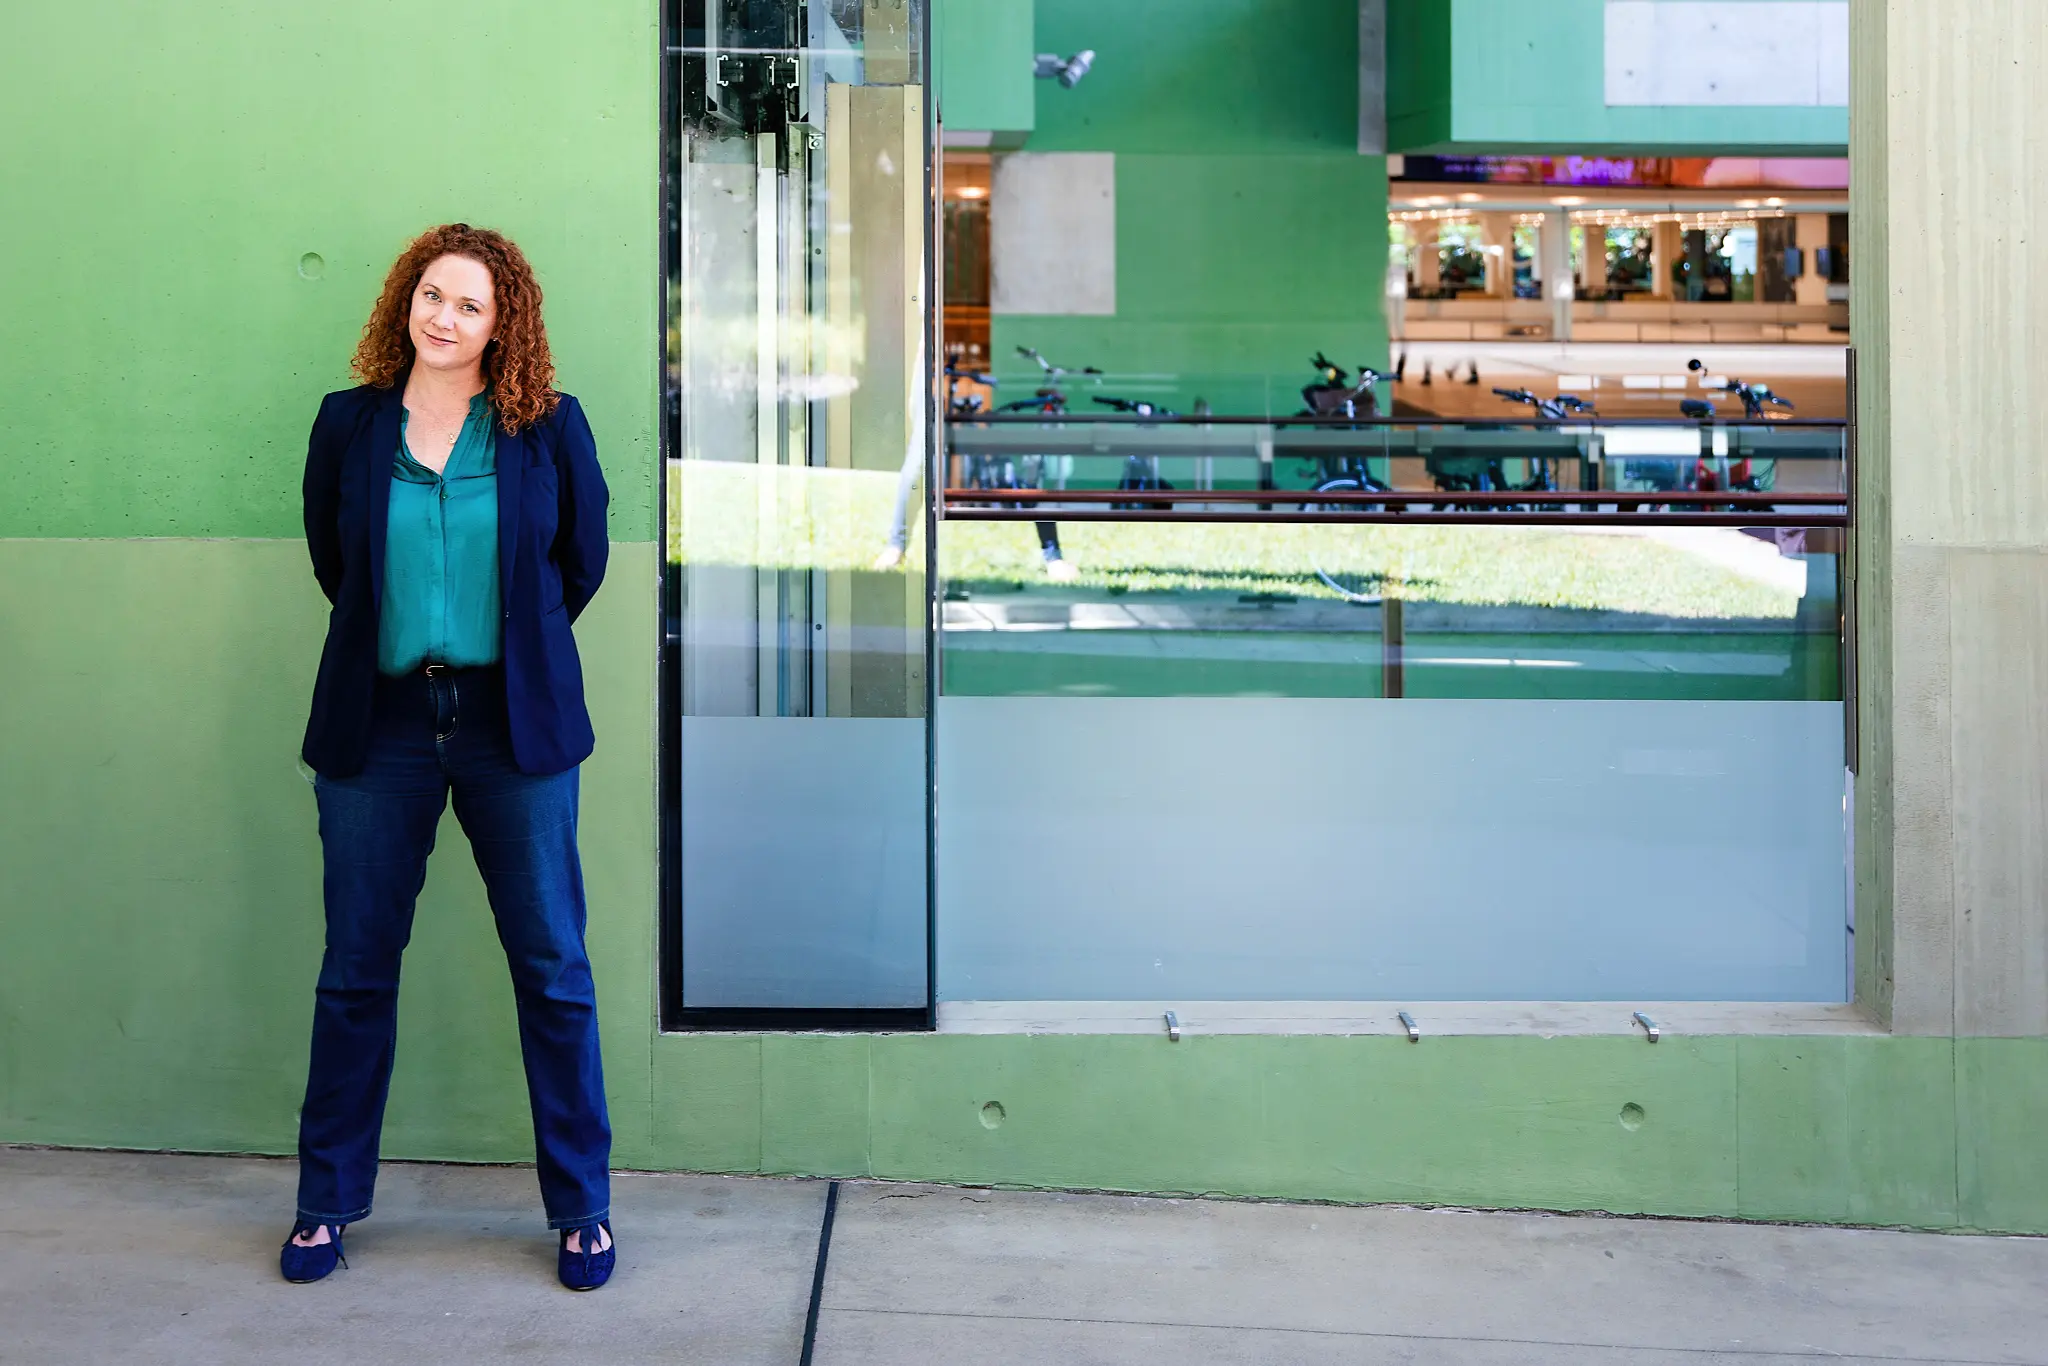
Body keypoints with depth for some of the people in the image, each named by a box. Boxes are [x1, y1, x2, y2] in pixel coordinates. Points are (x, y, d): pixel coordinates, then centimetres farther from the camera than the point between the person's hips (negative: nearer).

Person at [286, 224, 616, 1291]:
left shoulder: (550, 428, -1)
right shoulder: (348, 425, 4)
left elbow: (581, 562, 10)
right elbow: (333, 563, 15)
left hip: (514, 724, -1)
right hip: (377, 726, 1)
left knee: (552, 965, 3)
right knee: (356, 965, 8)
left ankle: (581, 1207, 15)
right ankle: (328, 1201, 22)